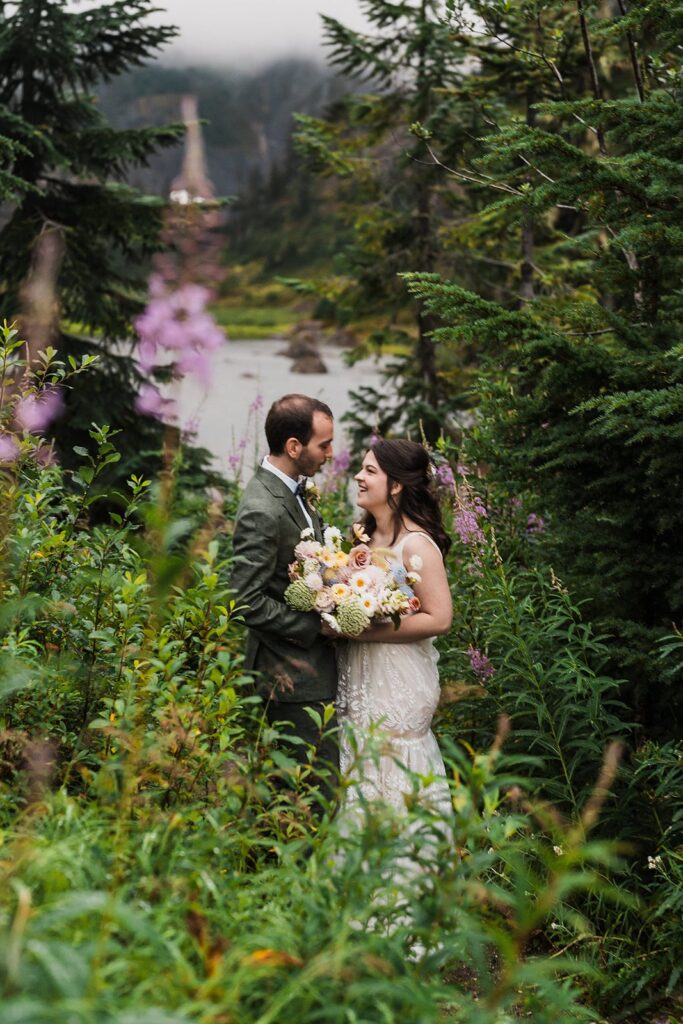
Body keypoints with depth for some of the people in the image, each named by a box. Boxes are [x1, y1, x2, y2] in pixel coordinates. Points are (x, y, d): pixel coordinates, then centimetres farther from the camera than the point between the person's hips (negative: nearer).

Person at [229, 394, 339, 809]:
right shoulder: (262, 511, -21)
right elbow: (250, 603, -22)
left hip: (316, 662, 10)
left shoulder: (293, 489, 9)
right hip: (294, 676, -10)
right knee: (318, 789, -3)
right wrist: (317, 626, -17)